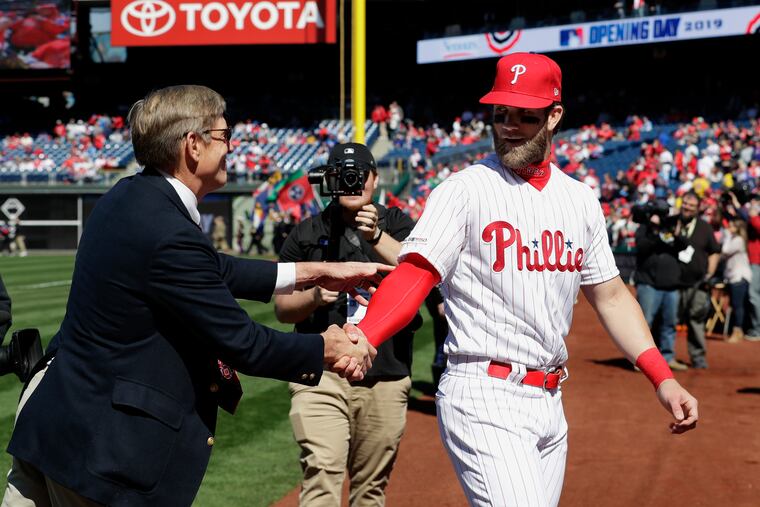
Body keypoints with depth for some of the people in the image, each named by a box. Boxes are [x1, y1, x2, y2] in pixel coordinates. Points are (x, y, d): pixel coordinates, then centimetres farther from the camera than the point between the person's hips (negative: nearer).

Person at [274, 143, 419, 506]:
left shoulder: (396, 225, 9)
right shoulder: (307, 233, 8)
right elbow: (282, 308, 7)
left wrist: (376, 237, -24)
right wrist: (315, 295, -13)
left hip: (386, 377, 2)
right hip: (321, 372, -1)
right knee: (321, 473, -17)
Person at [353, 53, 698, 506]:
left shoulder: (581, 200, 12)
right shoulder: (465, 191, -7)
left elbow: (610, 295, 18)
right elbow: (414, 275, -19)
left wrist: (662, 378, 8)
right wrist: (360, 339, -37)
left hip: (550, 401, 7)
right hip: (485, 400, -7)